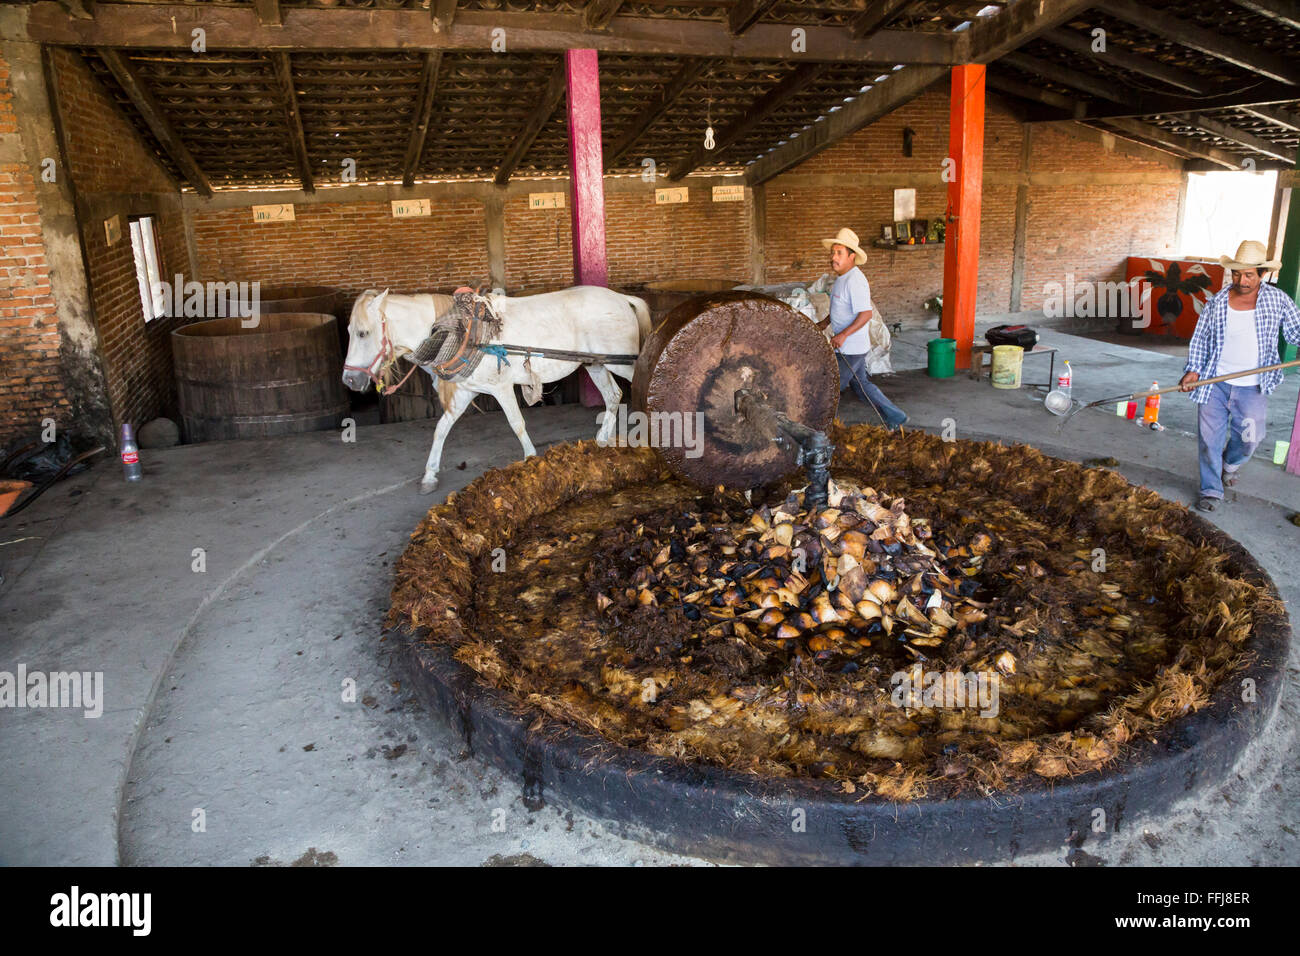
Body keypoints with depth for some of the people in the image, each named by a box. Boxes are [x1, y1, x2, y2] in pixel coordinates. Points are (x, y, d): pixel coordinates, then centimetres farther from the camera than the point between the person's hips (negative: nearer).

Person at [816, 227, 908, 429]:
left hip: (851, 349, -10)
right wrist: (825, 323, 18)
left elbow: (866, 314, -27)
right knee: (861, 385, 19)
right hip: (847, 347, 10)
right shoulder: (842, 278, 11)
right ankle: (895, 417, 28)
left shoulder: (855, 281, -21)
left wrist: (843, 335, -32)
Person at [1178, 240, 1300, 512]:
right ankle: (1211, 490, 16)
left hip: (1253, 388, 0)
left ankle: (1230, 464, 41)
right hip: (1214, 385, 0)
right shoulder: (1216, 303, 0)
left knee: (1249, 438, 6)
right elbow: (1199, 339, 5)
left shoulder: (1277, 300, 0)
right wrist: (1193, 370, -8)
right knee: (1210, 437, 1)